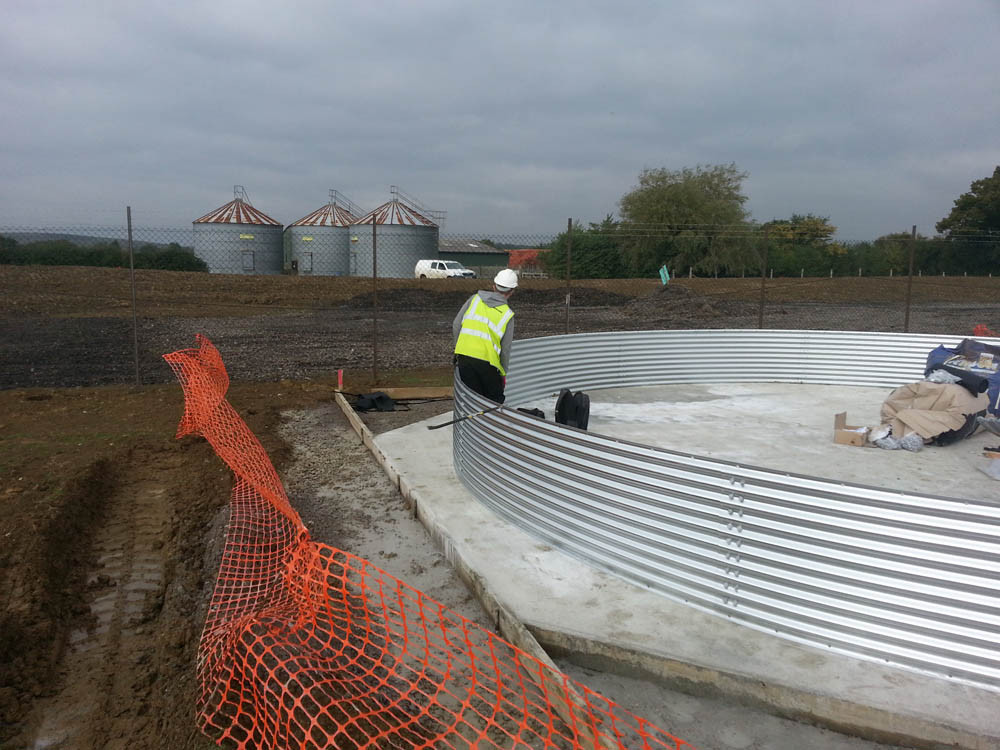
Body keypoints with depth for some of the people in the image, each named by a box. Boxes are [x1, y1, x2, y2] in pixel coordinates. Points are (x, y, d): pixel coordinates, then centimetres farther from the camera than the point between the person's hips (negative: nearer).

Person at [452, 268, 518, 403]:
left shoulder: (475, 299, 7)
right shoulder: (507, 314, 0)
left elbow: (456, 326, 7)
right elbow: (505, 349, 1)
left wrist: (459, 347, 20)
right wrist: (503, 373, 13)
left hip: (464, 356, 3)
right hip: (488, 360, -2)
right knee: (496, 400, 14)